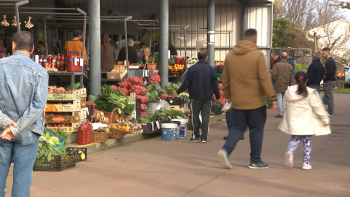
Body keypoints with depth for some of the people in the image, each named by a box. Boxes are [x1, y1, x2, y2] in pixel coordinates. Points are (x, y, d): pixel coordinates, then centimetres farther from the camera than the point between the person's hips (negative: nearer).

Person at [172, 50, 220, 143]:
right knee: (205, 116, 5)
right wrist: (217, 96, 13)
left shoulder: (192, 68, -5)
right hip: (207, 97, 1)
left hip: (196, 97, -1)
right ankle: (204, 137, 3)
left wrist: (177, 92, 5)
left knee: (195, 116, 7)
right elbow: (215, 84, 2)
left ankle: (195, 136, 9)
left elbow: (186, 83, -6)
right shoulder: (211, 69, 0)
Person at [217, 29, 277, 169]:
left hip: (237, 101, 4)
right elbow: (264, 79, -13)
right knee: (256, 129, 7)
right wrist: (272, 98, -8)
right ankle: (255, 161, 13)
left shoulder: (230, 55, 7)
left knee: (237, 128, 12)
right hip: (255, 101, -4)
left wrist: (227, 95, 26)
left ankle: (226, 150, -12)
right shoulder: (257, 55, -10)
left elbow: (225, 78, 13)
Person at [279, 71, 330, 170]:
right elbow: (318, 107, -9)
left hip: (293, 122, 3)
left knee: (295, 139, 16)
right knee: (307, 141, 8)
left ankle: (289, 152, -14)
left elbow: (284, 106, 12)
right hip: (307, 123, -3)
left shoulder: (289, 91, 3)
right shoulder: (311, 93, -10)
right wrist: (325, 120, 0)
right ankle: (306, 163, 9)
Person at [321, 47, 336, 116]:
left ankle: (330, 112, -5)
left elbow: (329, 73, -24)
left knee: (329, 97, -7)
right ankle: (330, 111, 22)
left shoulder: (330, 61, -17)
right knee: (330, 97, 15)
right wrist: (325, 80, 15)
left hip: (329, 81, -11)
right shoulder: (331, 60, 17)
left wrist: (325, 81, -15)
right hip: (332, 80, 11)